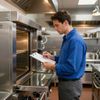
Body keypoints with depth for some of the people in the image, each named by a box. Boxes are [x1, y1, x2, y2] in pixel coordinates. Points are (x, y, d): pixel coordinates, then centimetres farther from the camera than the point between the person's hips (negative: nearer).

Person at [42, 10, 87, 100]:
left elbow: (72, 67, -28)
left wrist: (52, 66, -18)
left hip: (70, 84, -9)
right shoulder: (67, 38, 7)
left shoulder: (75, 40, -24)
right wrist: (52, 57, 4)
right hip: (65, 81, 9)